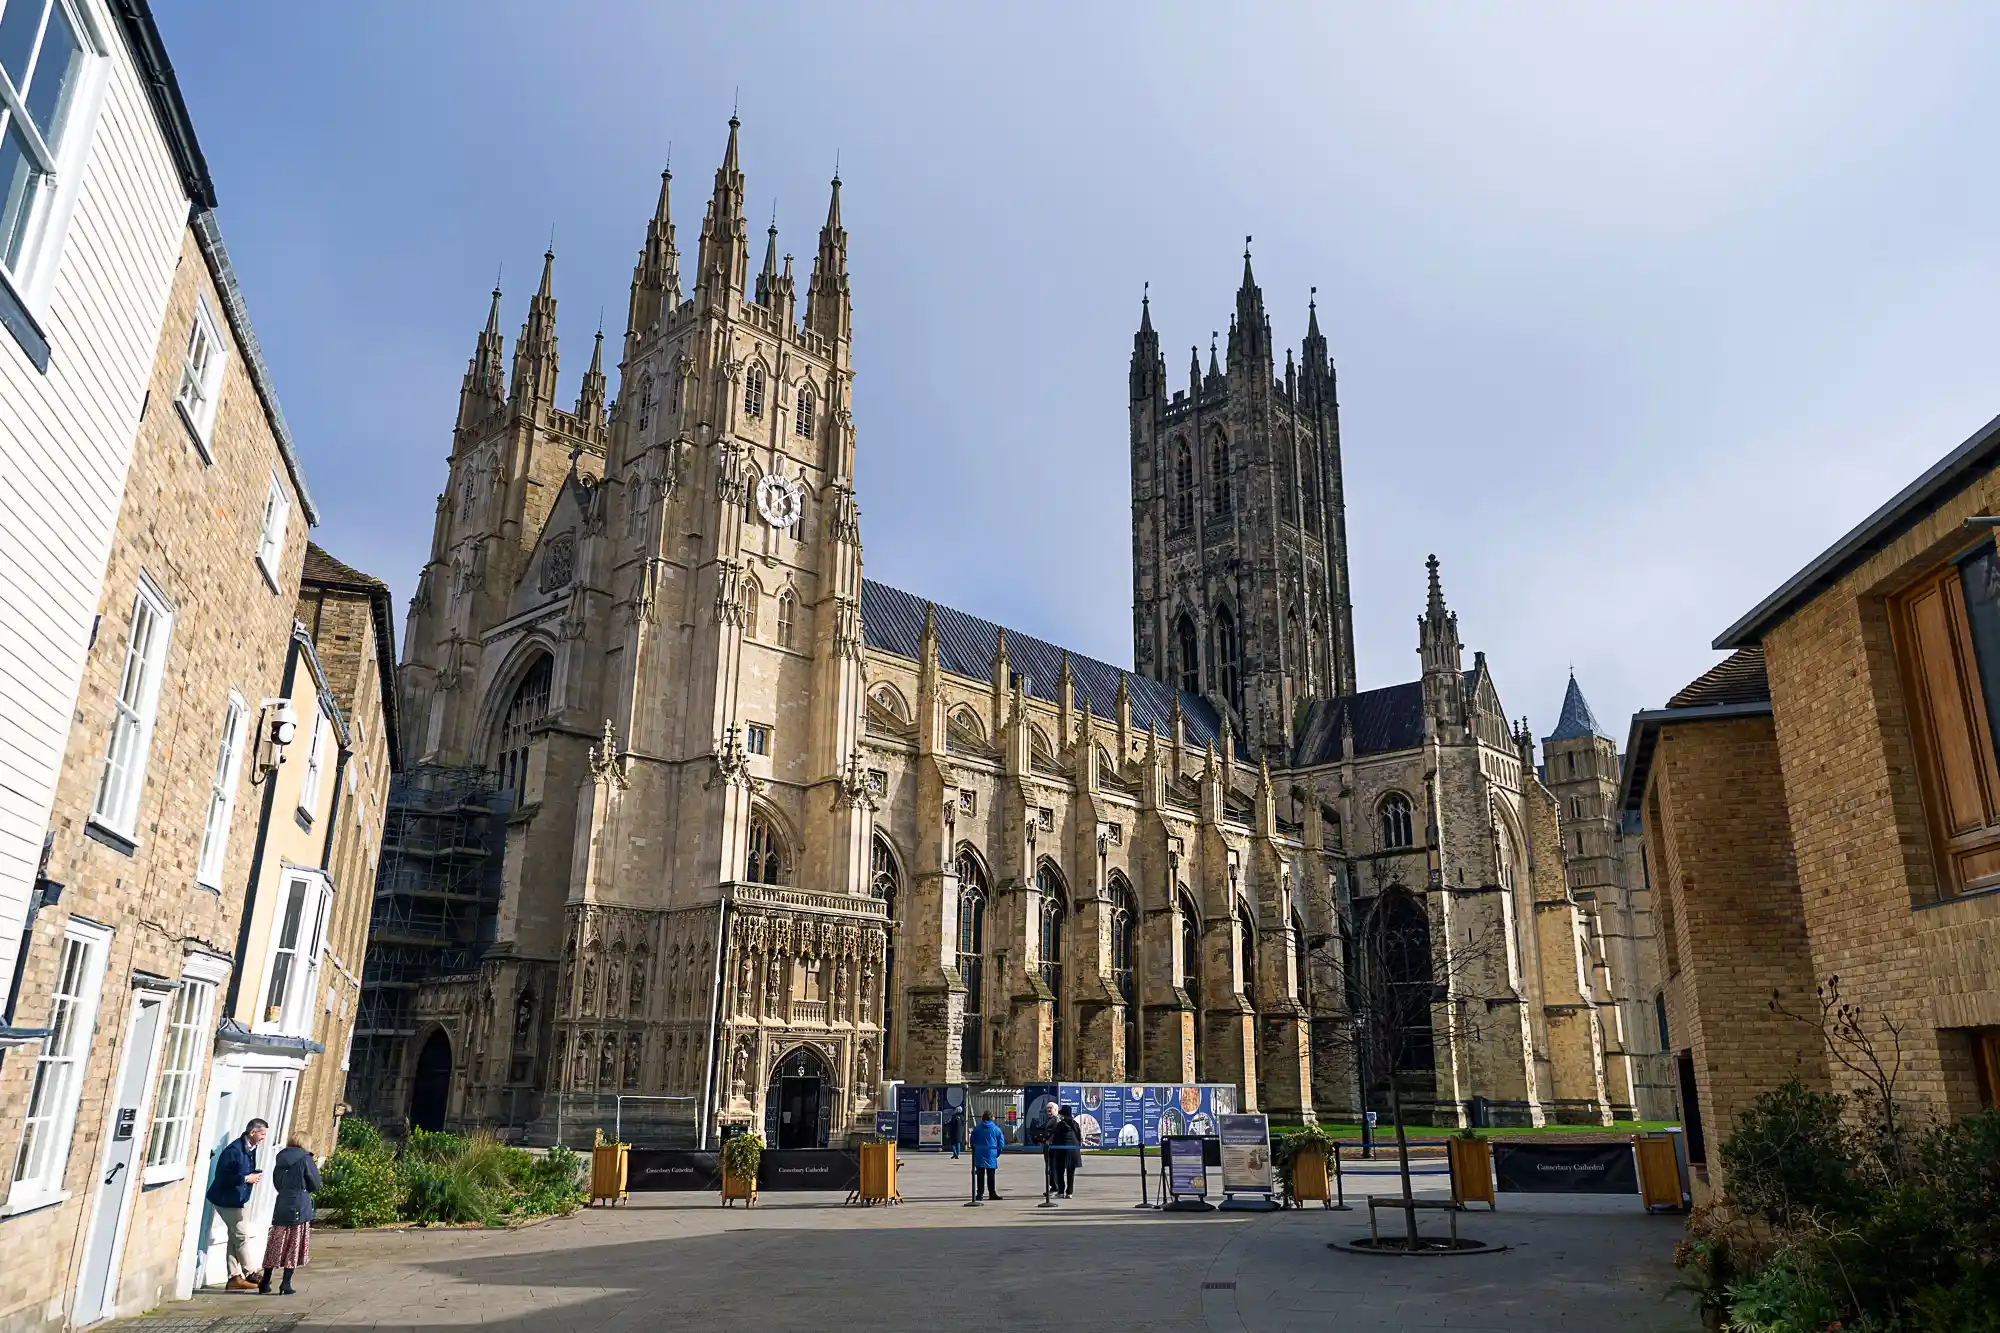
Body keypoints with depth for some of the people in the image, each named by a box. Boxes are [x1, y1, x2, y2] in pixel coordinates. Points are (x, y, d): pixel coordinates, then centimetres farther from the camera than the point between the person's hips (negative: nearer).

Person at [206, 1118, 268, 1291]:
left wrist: (255, 1174, -5)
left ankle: (235, 1277, 17)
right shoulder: (234, 1150, -24)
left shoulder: (251, 1149, 4)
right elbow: (222, 1176, -24)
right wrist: (246, 1178, -23)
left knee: (235, 1236, 11)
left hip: (239, 1199, 9)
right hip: (227, 1200, -9)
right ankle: (249, 1275, 6)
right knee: (242, 1235, -3)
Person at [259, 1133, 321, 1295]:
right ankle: (286, 1285, 2)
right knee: (294, 1245, 3)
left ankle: (265, 1282, 15)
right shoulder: (305, 1159, -9)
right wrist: (316, 1169, 11)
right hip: (300, 1207, -5)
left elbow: (276, 1184, 16)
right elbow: (315, 1185, -5)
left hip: (281, 1207, 5)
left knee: (276, 1244, 13)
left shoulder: (281, 1159, 7)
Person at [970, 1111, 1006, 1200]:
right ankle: (992, 1193, 6)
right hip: (991, 1156, -1)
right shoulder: (996, 1129, -2)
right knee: (991, 1175, 6)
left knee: (980, 1175, 7)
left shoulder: (977, 1128, 1)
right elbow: (1001, 1142, -1)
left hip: (979, 1156, 1)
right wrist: (997, 1153, 9)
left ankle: (980, 1193, 6)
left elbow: (972, 1142, 5)